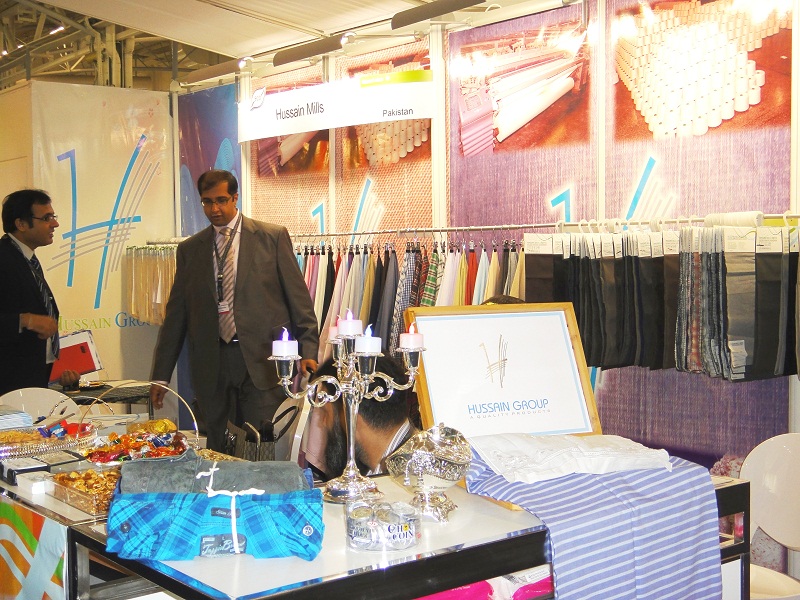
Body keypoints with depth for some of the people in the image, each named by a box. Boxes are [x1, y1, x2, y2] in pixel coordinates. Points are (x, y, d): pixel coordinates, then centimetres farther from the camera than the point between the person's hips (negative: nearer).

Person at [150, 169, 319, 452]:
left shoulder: (273, 237, 4)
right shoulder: (189, 249, 12)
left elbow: (298, 298, 2)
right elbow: (176, 313, 14)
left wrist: (308, 351, -7)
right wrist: (160, 375, 11)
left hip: (262, 359, -3)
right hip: (212, 363, 3)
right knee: (219, 453, 5)